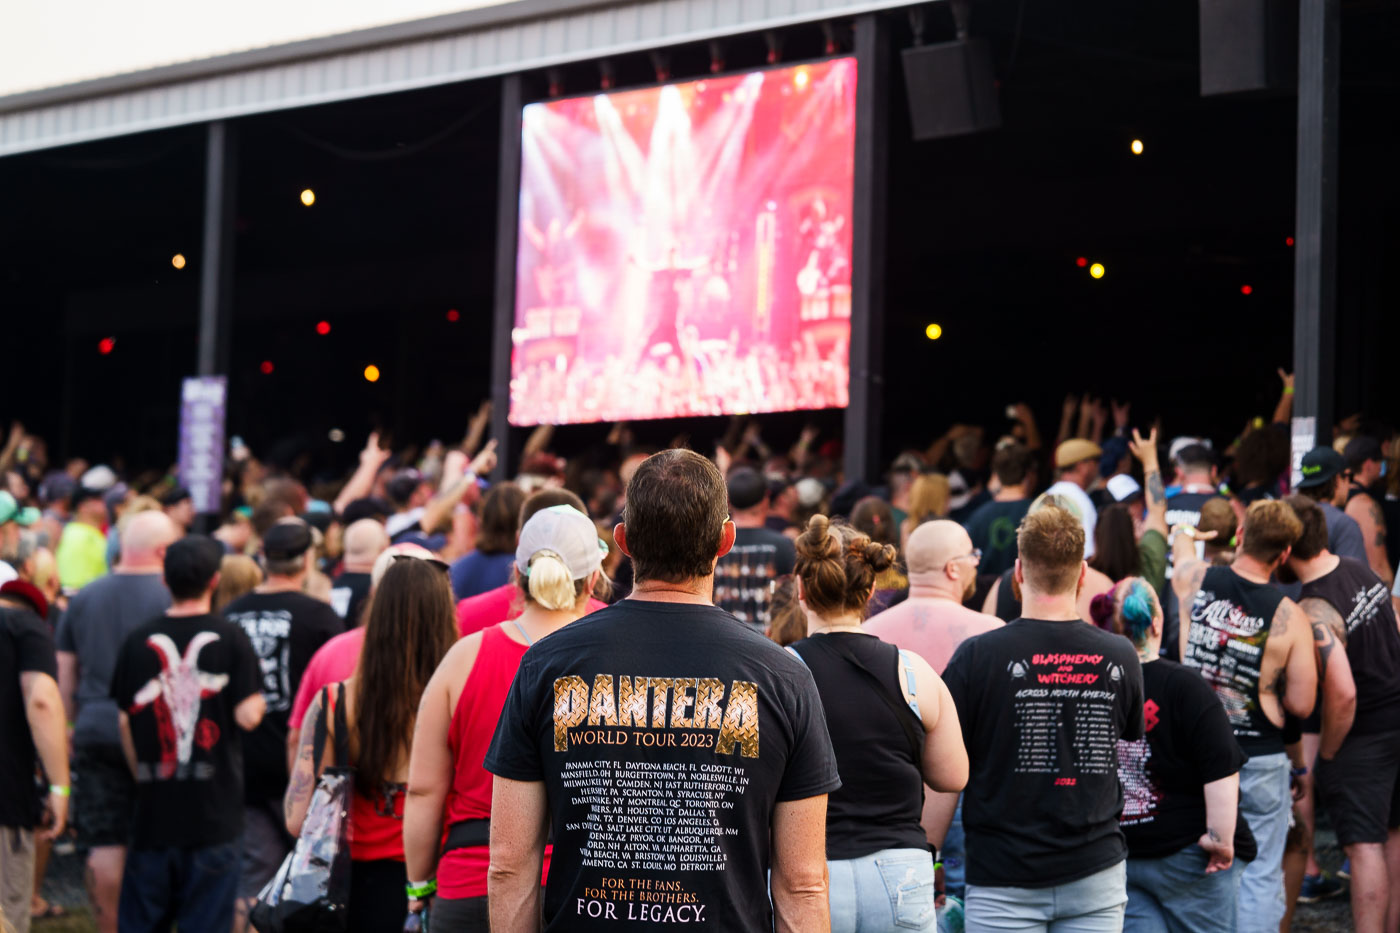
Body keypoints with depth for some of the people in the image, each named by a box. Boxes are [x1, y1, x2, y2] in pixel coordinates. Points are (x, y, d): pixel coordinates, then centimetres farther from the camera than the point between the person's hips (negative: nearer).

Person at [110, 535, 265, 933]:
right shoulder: (230, 639, -7)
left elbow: (125, 721, 7)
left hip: (154, 807, 3)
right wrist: (259, 702, 10)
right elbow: (248, 716, -12)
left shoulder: (138, 642, 2)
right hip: (214, 806, -3)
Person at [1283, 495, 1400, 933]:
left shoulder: (1312, 612, -24)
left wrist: (1327, 752, -13)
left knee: (1365, 846, -5)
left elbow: (1342, 693, -29)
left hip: (1362, 733, -9)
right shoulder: (1360, 569, 2)